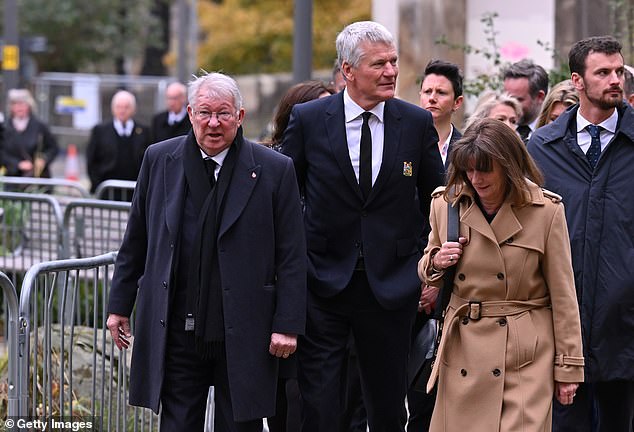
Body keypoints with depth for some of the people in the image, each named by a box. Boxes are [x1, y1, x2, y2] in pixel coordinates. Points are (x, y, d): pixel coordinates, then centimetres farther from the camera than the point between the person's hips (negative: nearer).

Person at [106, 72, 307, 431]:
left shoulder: (275, 170, -3)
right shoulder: (160, 160, 5)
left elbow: (292, 256, -2)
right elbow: (136, 240, 12)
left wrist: (287, 323, -7)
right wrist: (120, 305, 12)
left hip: (243, 333, -2)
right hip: (176, 330, 2)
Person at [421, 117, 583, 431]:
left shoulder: (546, 211, -6)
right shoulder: (445, 204, 3)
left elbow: (562, 295, -2)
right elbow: (427, 273, 18)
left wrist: (569, 366, -1)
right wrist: (436, 263, -6)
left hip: (526, 354, -3)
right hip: (463, 348, 3)